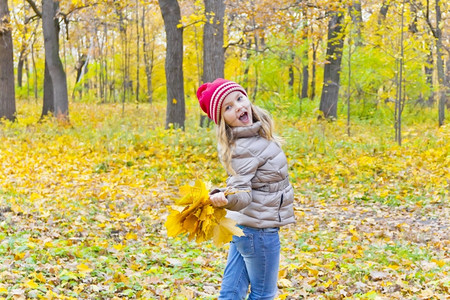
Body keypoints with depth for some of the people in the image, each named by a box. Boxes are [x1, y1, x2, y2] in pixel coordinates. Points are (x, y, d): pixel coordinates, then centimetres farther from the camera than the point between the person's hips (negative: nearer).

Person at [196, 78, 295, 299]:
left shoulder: (255, 134, 4)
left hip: (245, 226, 8)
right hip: (259, 229, -8)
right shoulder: (243, 148, -23)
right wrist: (225, 199, -46)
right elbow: (242, 192, -27)